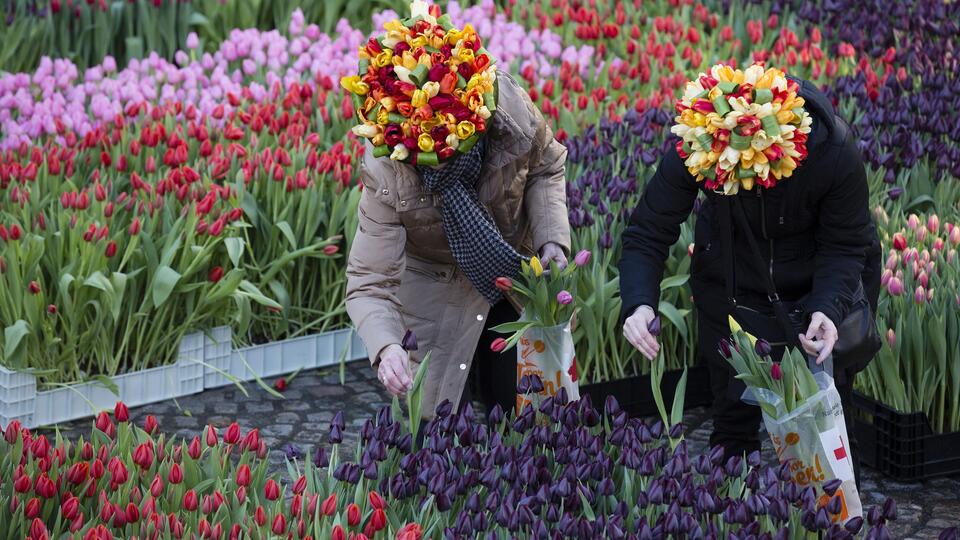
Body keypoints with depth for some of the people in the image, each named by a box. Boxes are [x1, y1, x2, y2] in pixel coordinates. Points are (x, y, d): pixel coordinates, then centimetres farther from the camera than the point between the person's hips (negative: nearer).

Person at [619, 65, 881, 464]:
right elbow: (648, 235, -22)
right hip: (730, 278, 1)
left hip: (821, 278, -1)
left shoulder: (835, 152, -36)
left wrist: (827, 308, -40)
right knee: (733, 406, 9)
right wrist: (638, 304, -40)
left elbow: (845, 247, -22)